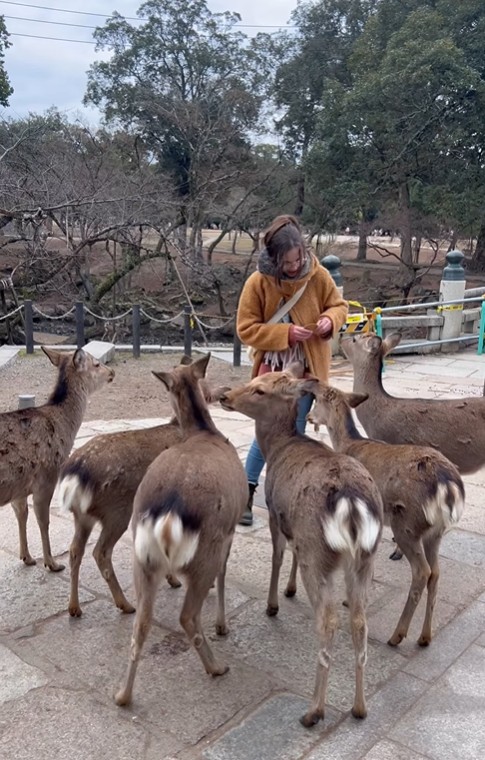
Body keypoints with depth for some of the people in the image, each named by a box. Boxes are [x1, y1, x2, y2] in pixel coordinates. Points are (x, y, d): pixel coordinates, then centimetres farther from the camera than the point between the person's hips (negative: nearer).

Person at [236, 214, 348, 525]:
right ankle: (247, 490, 8)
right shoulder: (258, 283, -14)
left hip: (308, 369, 3)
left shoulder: (318, 275, -7)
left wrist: (330, 320, -16)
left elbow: (339, 304, 7)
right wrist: (285, 333, -22)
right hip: (272, 368, -2)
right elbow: (246, 329, -11)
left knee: (294, 433, 10)